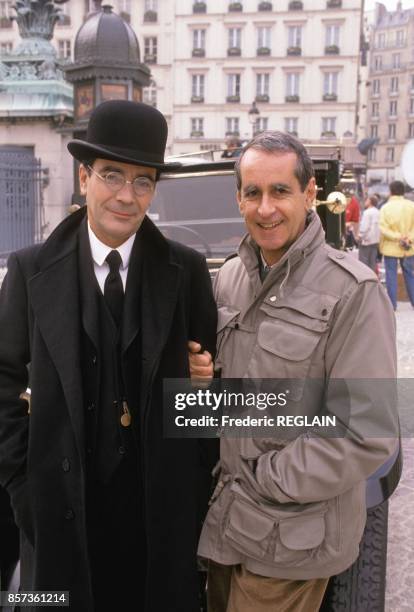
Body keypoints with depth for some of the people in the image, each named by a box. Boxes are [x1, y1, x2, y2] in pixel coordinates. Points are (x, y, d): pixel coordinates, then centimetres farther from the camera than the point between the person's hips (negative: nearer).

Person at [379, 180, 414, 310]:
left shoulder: (385, 207, -9)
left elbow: (383, 228, -16)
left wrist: (398, 237, -16)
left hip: (391, 247, -3)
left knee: (391, 275, 4)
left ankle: (392, 304, 6)